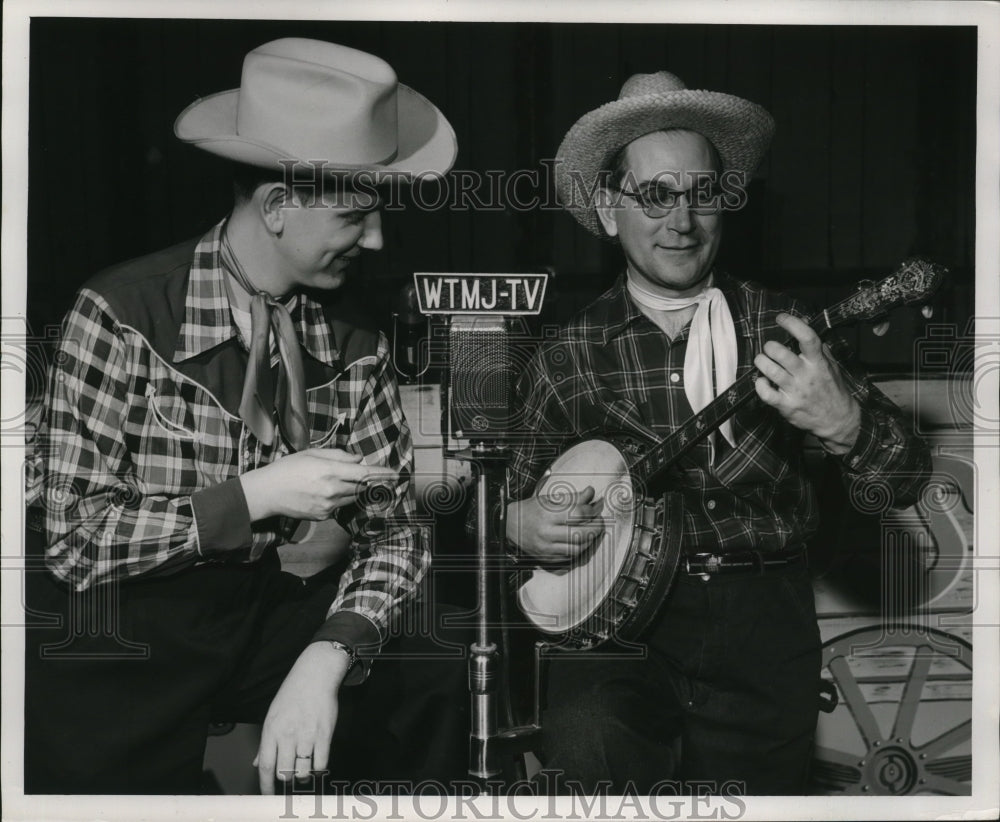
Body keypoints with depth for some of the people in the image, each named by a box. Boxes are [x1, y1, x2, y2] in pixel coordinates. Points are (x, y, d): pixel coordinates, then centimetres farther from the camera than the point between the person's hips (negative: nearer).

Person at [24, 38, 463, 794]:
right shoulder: (122, 315, -14)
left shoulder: (353, 342, 0)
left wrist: (326, 658, -18)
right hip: (122, 626, -3)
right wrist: (253, 497, -21)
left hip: (274, 609, 4)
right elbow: (73, 534, -15)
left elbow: (392, 532, 0)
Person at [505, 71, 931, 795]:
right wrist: (518, 525, -8)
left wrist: (844, 424, -21)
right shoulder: (567, 359, 6)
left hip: (763, 608, 1)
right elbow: (505, 495, 16)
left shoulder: (781, 329, 5)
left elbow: (908, 480, 0)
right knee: (590, 750, -28)